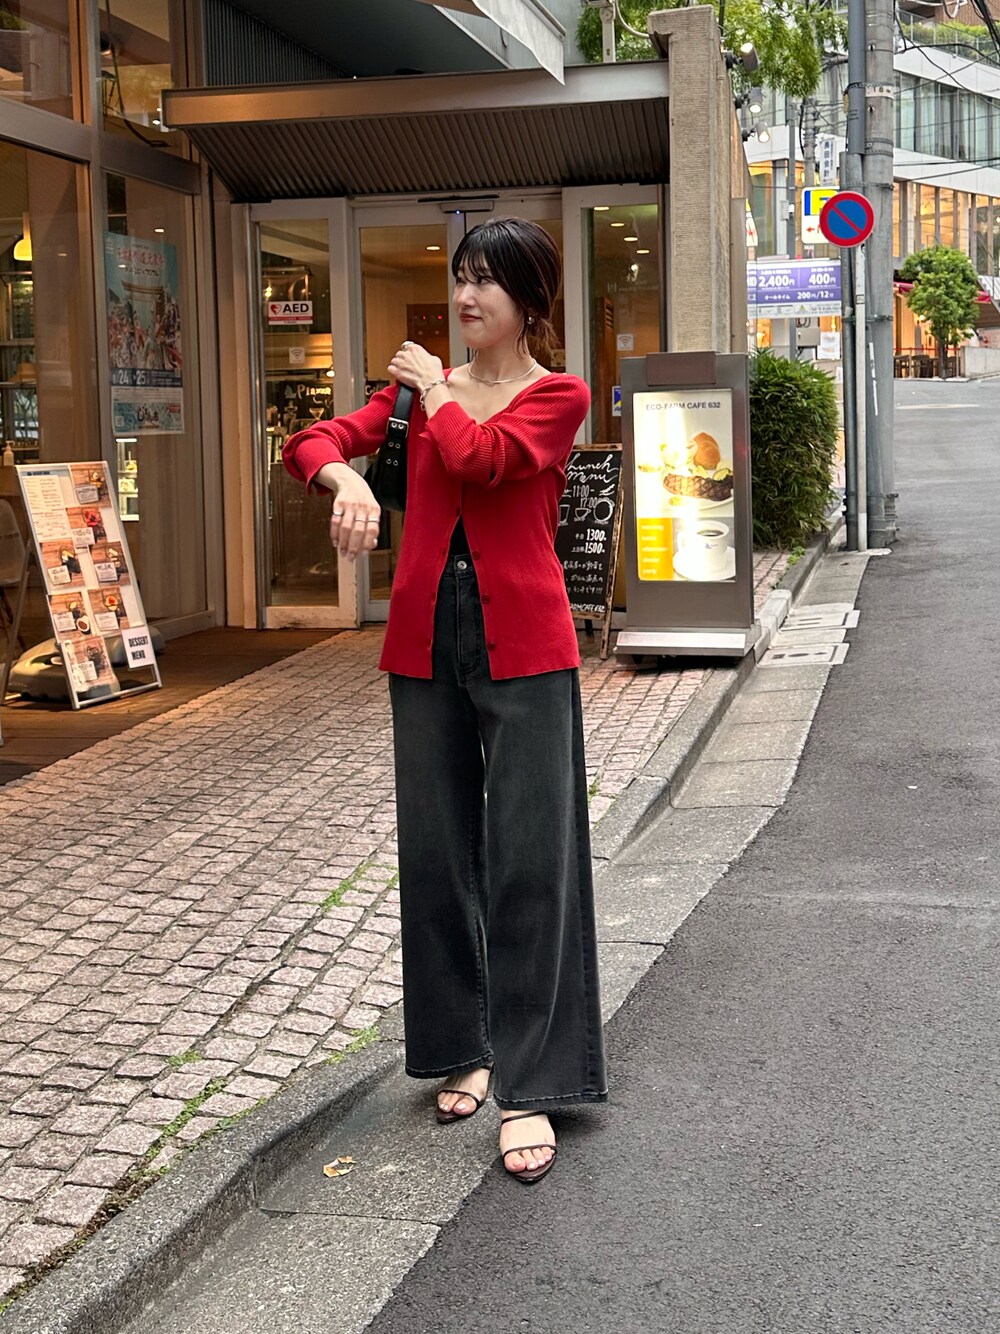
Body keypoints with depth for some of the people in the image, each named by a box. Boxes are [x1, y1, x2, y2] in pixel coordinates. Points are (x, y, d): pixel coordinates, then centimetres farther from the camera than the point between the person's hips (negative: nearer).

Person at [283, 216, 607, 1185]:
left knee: (529, 861, -4)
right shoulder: (420, 385, 13)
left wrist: (436, 390, -1)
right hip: (427, 641, 5)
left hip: (523, 647, -4)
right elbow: (314, 443, 3)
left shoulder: (558, 397, 0)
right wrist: (347, 479, -19)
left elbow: (480, 459, -19)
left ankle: (526, 1088, 2)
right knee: (436, 853, 10)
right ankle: (464, 1050, 25)